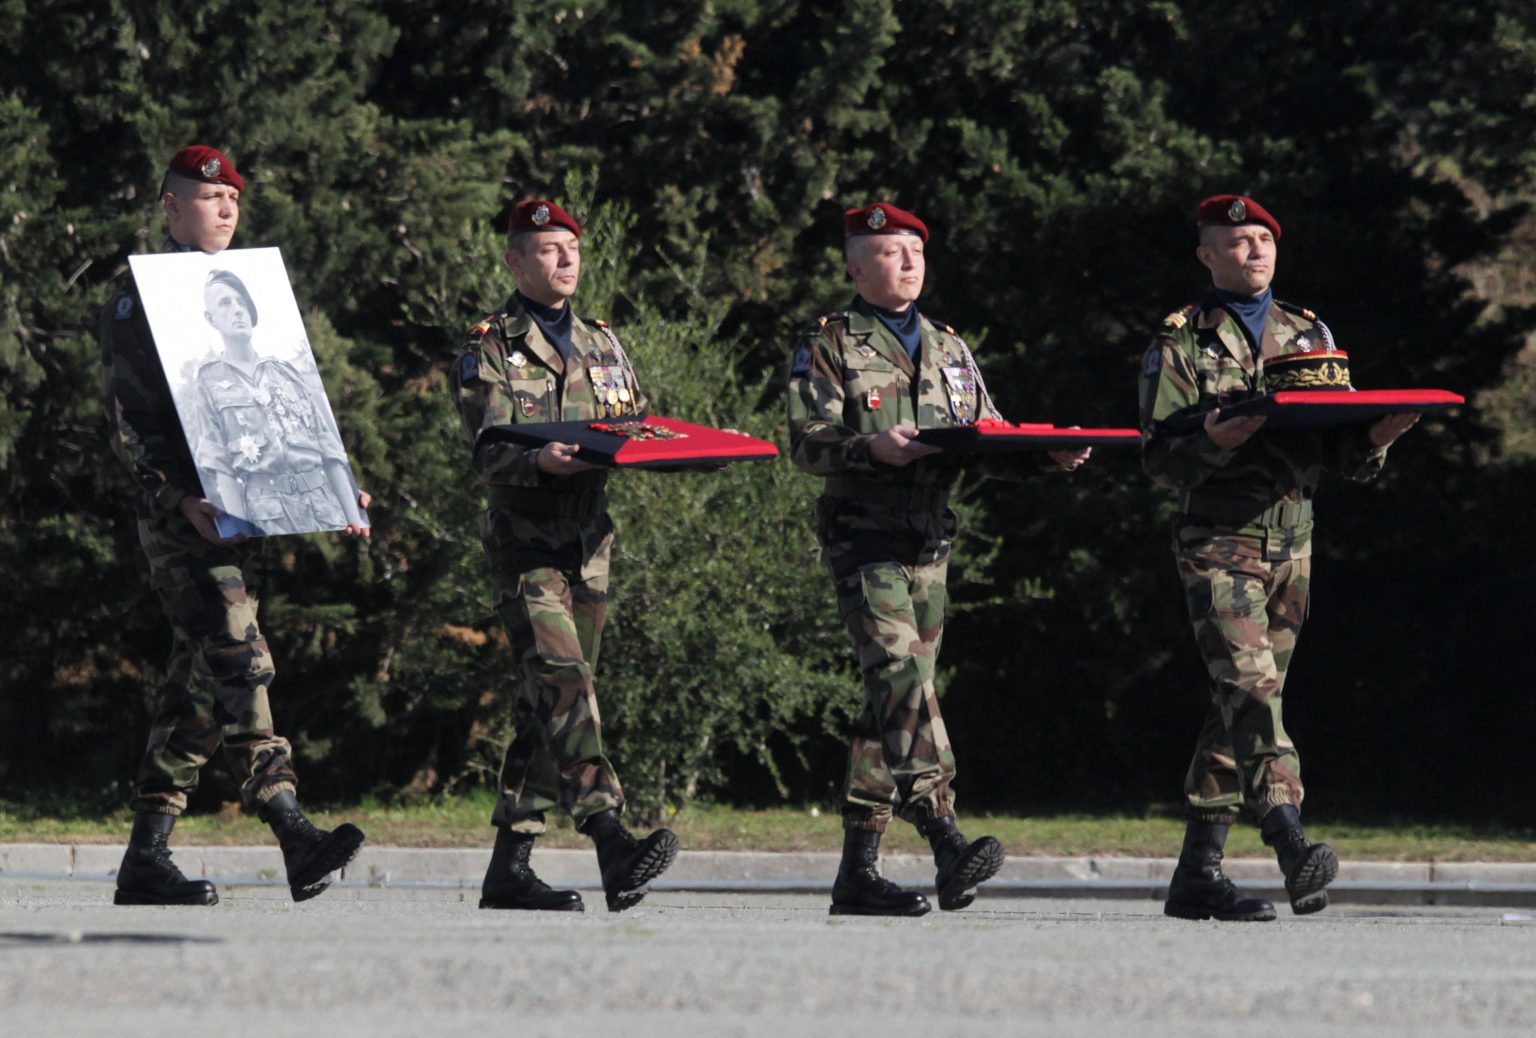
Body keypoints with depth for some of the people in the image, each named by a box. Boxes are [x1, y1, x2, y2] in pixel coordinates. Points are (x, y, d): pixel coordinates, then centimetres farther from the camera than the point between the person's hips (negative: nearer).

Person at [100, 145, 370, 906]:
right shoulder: (139, 297, -1)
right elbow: (127, 418, -8)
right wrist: (182, 497, -20)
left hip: (241, 512, 8)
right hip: (178, 511, -8)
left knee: (200, 685, 7)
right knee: (237, 659, -19)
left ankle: (146, 858, 11)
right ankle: (295, 841, -30)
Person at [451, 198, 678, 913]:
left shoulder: (602, 345, 20)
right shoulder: (489, 348, 0)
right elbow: (490, 452, -11)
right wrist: (539, 460, -33)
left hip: (589, 544, 6)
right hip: (525, 541, -6)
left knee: (548, 708, 6)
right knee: (564, 684, -21)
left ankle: (509, 867, 11)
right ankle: (613, 843, -34)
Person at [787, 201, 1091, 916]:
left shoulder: (948, 349, 21)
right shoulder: (829, 346, 3)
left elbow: (990, 447, 17)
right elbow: (806, 441, -8)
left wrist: (1046, 455, -2)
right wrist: (870, 448, -26)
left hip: (930, 541, 6)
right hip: (865, 535, -6)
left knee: (891, 698, 5)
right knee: (903, 676, -20)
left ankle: (858, 871, 8)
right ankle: (946, 843, -31)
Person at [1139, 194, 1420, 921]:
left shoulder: (1310, 335, 17)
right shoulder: (1180, 343, 4)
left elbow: (1343, 454, 13)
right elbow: (1158, 458, -2)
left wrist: (1376, 439, -10)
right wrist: (1211, 444, -23)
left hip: (1292, 539, 5)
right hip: (1217, 537, -5)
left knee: (1240, 701, 6)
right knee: (1249, 685, -20)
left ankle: (1198, 874, 10)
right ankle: (1293, 851, -32)